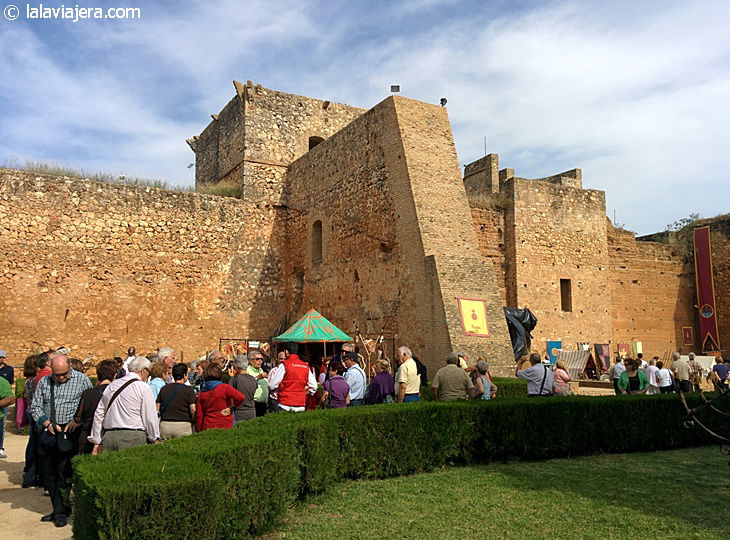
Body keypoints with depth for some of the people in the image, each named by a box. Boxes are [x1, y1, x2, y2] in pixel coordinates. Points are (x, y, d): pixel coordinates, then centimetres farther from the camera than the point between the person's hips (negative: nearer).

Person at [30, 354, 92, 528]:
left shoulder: (82, 380, -1)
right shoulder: (43, 383, 10)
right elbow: (35, 407, 11)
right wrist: (48, 424, -4)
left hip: (70, 433, -5)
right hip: (48, 433, 5)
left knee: (64, 473, -6)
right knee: (48, 473, 10)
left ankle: (62, 511, 7)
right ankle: (58, 509, 22)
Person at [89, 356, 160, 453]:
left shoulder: (111, 386, 13)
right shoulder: (144, 388, -4)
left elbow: (99, 414, 15)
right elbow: (150, 417, -4)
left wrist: (96, 442, 21)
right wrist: (155, 439, 8)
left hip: (108, 436, 6)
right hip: (133, 438, -6)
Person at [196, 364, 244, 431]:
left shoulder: (201, 393, 6)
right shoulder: (225, 388, -8)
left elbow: (198, 415, 9)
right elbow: (240, 397, -22)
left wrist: (200, 431, 17)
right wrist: (231, 407, -5)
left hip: (207, 428, 4)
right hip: (224, 427, -4)